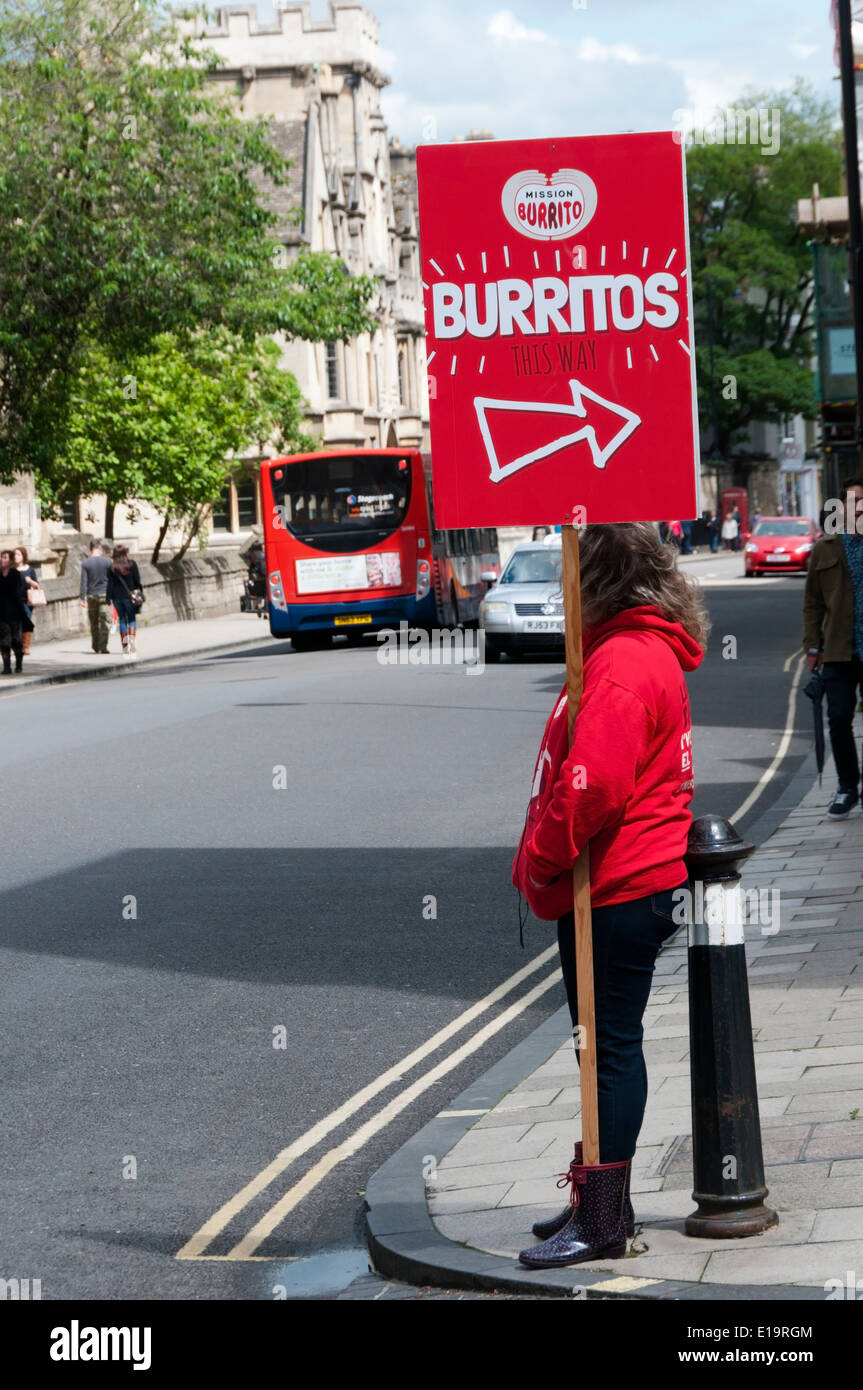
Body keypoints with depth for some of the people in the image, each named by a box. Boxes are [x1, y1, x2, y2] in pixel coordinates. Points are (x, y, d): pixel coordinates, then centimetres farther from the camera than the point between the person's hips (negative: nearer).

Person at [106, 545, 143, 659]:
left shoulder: (112, 567, 0)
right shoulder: (131, 564, -4)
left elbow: (110, 584, -1)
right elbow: (137, 581, -2)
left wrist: (109, 598, 1)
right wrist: (138, 592, 10)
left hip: (117, 597, 2)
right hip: (129, 596, -2)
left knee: (122, 621, 9)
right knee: (132, 620, 4)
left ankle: (125, 648, 10)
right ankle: (132, 642, -14)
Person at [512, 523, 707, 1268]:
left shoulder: (624, 662, -19)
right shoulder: (649, 651, 16)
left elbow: (593, 785, -27)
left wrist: (540, 861, -15)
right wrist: (546, 864, 15)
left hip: (614, 893, -11)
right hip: (619, 884, 11)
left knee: (611, 1048, -5)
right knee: (607, 1046, 17)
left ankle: (601, 1221, 1)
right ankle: (599, 1199, 28)